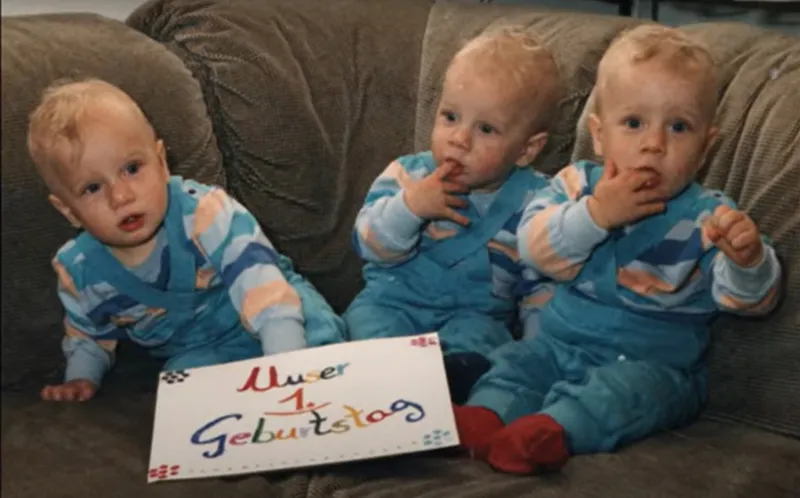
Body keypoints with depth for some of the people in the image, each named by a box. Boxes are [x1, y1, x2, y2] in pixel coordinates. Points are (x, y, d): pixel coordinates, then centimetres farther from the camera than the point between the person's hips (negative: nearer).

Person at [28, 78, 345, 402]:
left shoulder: (205, 215, -30)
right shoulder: (78, 271, -10)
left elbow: (261, 287, -38)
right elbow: (88, 334, 13)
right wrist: (81, 378, -4)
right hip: (195, 351, 3)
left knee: (319, 335, -31)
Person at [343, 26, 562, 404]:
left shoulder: (531, 202, -2)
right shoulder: (407, 175, 0)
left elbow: (541, 286, 4)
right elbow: (370, 245, -8)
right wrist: (408, 207, -25)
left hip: (475, 313, -1)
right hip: (393, 301, 1)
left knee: (468, 363, -32)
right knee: (368, 318, -30)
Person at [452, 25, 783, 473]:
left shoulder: (708, 217, -8)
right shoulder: (578, 184, 0)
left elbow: (751, 300, -15)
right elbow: (535, 247, -14)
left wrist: (747, 258, -39)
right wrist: (595, 214, -30)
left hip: (652, 365, -4)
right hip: (561, 343, 5)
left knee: (621, 390, -32)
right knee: (515, 362, -14)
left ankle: (548, 433, -52)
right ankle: (485, 417, -37)